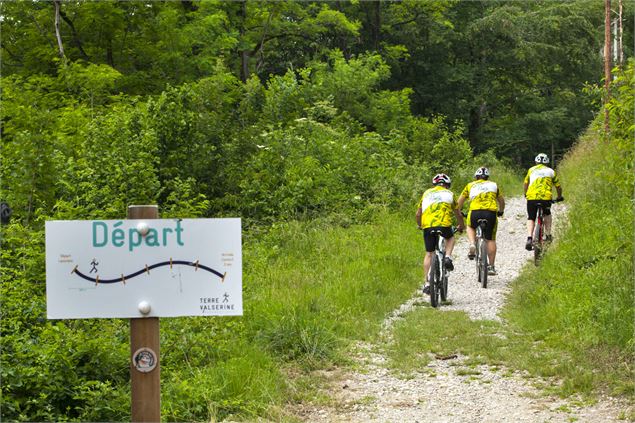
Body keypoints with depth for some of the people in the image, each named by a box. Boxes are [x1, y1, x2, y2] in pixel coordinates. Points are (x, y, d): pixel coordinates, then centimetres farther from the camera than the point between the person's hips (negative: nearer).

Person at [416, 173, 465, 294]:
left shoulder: (426, 193, 22)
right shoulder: (449, 194, 19)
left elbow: (418, 214, 24)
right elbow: (458, 215, 28)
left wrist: (419, 225, 43)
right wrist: (461, 225, 47)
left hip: (427, 226, 1)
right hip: (444, 225, -1)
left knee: (429, 254, 13)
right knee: (450, 238, 32)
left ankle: (427, 284, 7)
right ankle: (448, 257, 5)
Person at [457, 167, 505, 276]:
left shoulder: (470, 185, 21)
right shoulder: (493, 185, 24)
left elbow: (460, 200, 23)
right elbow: (501, 200, 33)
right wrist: (501, 211, 50)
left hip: (475, 212, 0)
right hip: (491, 213, 0)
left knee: (470, 227, 31)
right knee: (490, 240, 11)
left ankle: (472, 245, 4)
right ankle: (491, 266, 11)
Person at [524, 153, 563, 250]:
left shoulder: (531, 170, 19)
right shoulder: (551, 171, 17)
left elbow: (526, 184, 29)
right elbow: (558, 187, 22)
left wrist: (526, 194, 47)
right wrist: (559, 197, 40)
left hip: (531, 197, 0)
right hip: (546, 198, 0)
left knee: (531, 218, 12)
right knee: (547, 214, 28)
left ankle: (529, 238, -9)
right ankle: (548, 235, 20)